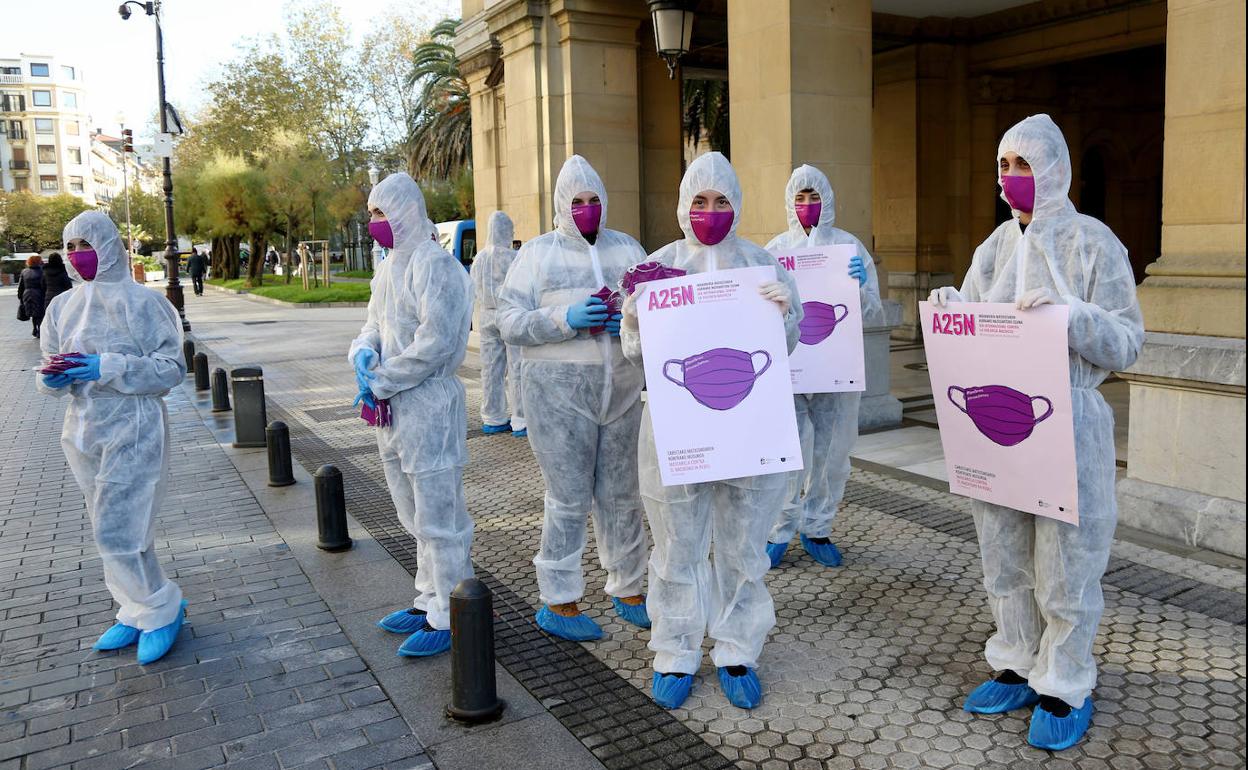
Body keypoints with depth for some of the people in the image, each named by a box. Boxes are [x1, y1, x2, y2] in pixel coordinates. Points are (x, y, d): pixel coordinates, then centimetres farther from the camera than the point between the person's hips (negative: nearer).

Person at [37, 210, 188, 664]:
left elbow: (172, 368, -11)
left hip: (132, 431, -6)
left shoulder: (139, 302, -9)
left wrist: (108, 368, -21)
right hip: (85, 431, 6)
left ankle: (162, 610, 12)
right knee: (111, 530, 14)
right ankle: (136, 613, 28)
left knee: (118, 531, -8)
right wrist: (52, 379, -10)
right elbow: (51, 366, 14)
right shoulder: (62, 307, 8)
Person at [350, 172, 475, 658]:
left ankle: (449, 619, 10)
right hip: (392, 409, 10)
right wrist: (363, 355, -4)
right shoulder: (389, 268, 14)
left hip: (429, 405, -10)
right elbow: (374, 327, 19)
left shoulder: (435, 265, -15)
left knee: (438, 520, -1)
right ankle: (430, 602, 33)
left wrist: (381, 382, -15)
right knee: (416, 518, 19)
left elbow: (435, 343, -21)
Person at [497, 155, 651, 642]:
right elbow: (509, 322, -4)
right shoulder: (537, 253, 2)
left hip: (621, 387, 4)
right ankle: (558, 602, 15)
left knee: (621, 493, 10)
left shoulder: (627, 249, 12)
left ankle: (628, 590, 26)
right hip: (558, 390, -3)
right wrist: (565, 319, -19)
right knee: (569, 498, 0)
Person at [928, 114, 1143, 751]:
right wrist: (948, 309, -8)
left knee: (1064, 566, 3)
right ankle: (1018, 669, 30)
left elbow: (1127, 344, -9)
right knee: (1004, 559, 14)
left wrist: (1070, 314, -25)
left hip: (1067, 424, -5)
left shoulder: (1093, 243, -5)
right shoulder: (995, 247, 11)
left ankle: (1065, 688, 20)